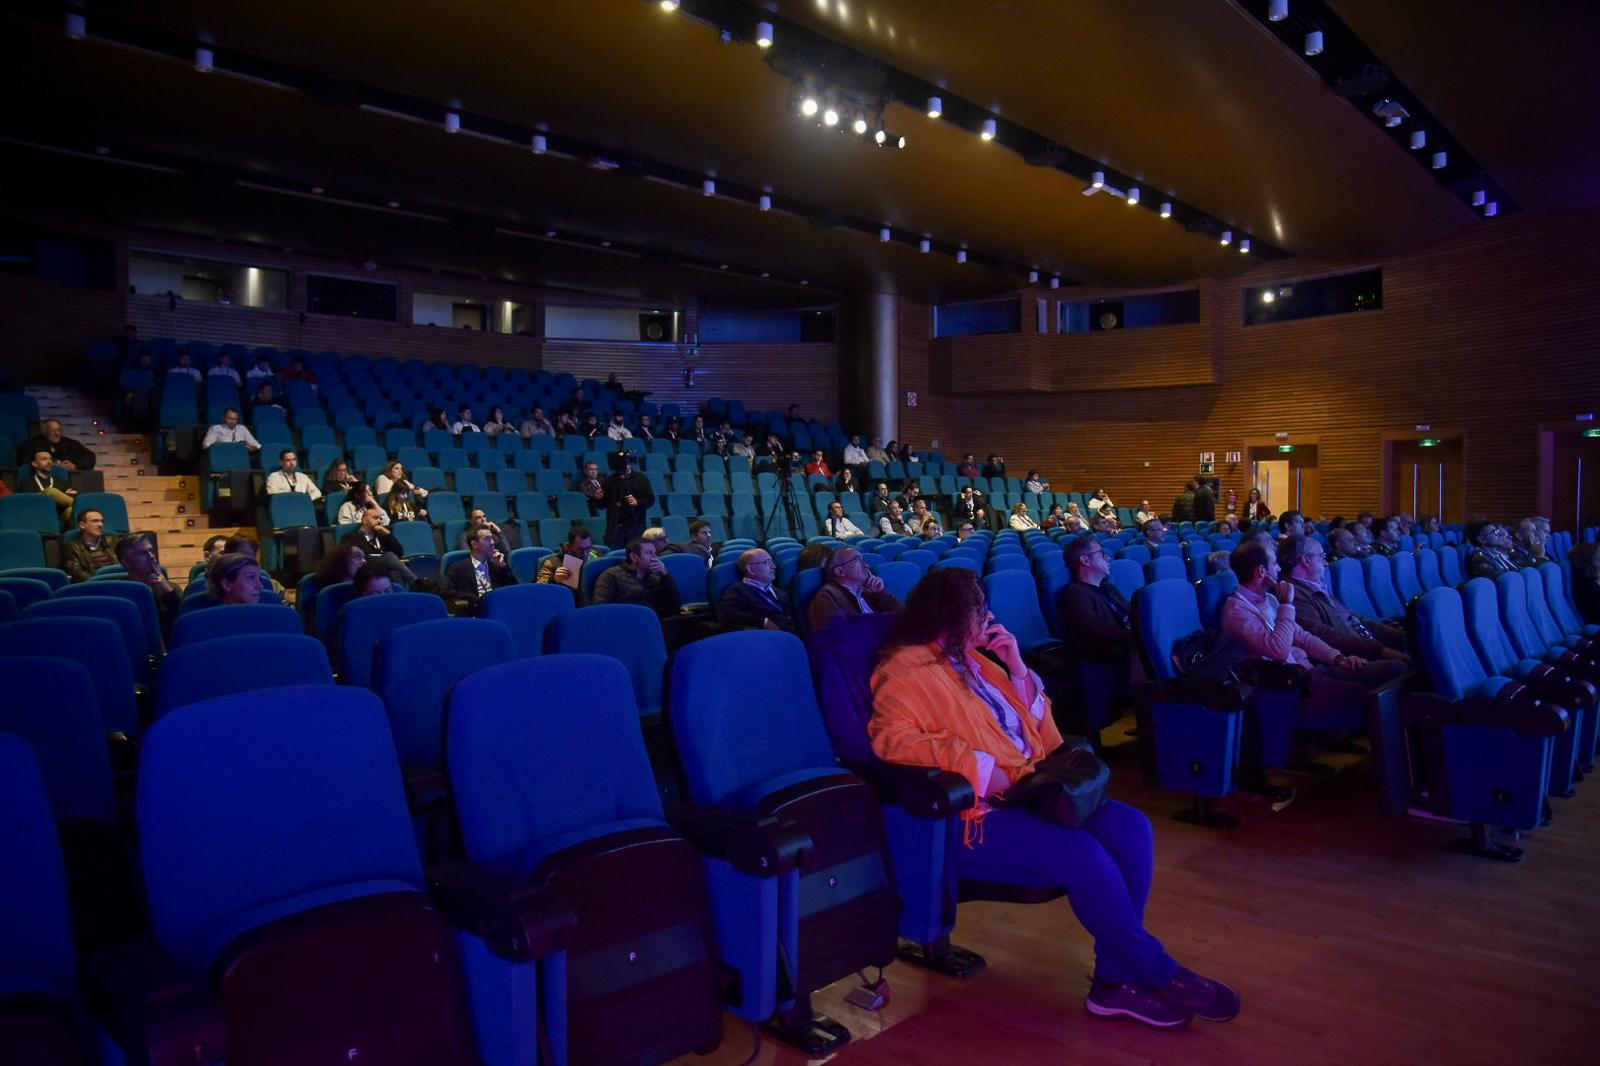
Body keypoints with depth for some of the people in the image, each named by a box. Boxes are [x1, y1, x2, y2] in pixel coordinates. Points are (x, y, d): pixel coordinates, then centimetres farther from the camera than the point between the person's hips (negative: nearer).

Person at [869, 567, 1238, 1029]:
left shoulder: (974, 660, 18)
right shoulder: (906, 670, -7)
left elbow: (1034, 730, 20)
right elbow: (893, 739, -24)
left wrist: (1018, 670, 5)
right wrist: (974, 765, -27)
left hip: (1027, 792, 9)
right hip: (974, 817, -9)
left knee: (1130, 828, -11)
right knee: (1083, 854, -27)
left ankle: (1115, 977, -9)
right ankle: (1158, 973, -5)